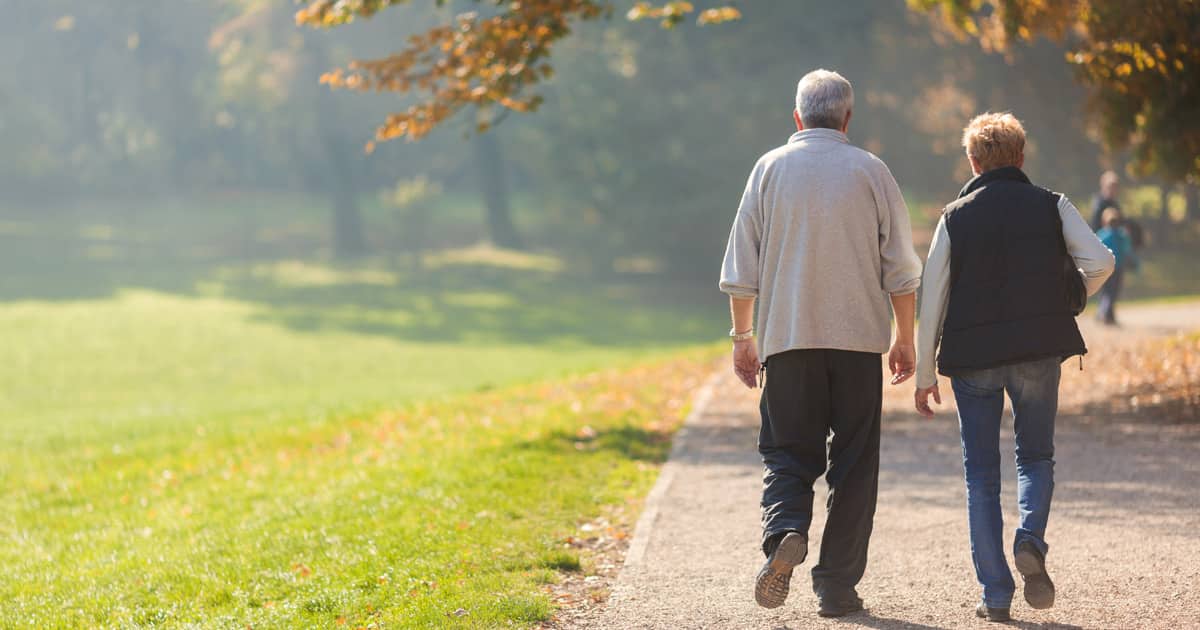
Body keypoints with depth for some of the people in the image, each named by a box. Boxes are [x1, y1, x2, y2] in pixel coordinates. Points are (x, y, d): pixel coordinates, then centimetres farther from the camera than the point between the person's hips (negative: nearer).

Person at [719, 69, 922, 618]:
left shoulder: (770, 169, 3)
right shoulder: (870, 171, 2)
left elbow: (741, 268, 3)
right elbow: (901, 269, 2)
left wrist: (742, 336, 12)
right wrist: (905, 339, 11)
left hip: (787, 337, 0)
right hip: (859, 337, 0)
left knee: (787, 450, 8)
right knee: (853, 462, 6)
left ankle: (785, 532, -21)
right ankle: (837, 585, 4)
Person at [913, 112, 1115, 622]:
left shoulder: (956, 216, 4)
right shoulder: (1051, 206, 4)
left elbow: (931, 297, 1)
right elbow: (1099, 261, -8)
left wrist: (924, 374, 7)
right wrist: (1064, 305, 12)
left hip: (973, 355, 0)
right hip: (1039, 351, 0)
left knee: (981, 475, 8)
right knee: (1036, 457, 17)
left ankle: (995, 595, 3)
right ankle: (1031, 541, -12)